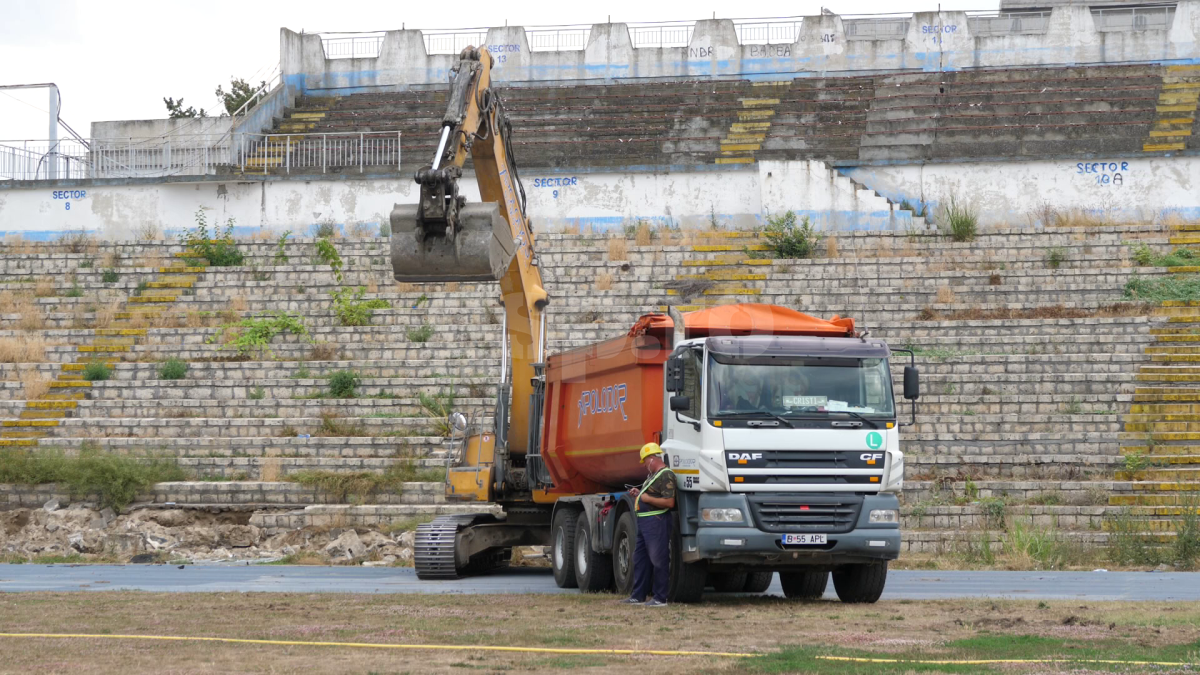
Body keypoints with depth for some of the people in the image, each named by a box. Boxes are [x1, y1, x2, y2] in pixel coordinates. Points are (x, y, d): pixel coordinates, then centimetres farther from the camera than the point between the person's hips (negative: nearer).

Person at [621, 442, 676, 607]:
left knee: (658, 560, -7)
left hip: (657, 521, -11)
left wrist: (647, 499, -16)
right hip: (644, 522, 11)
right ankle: (638, 596, 19)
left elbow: (669, 502, -22)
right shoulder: (653, 474, 19)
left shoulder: (666, 475, -14)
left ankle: (660, 598, -4)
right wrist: (639, 493, 14)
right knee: (640, 559, 13)